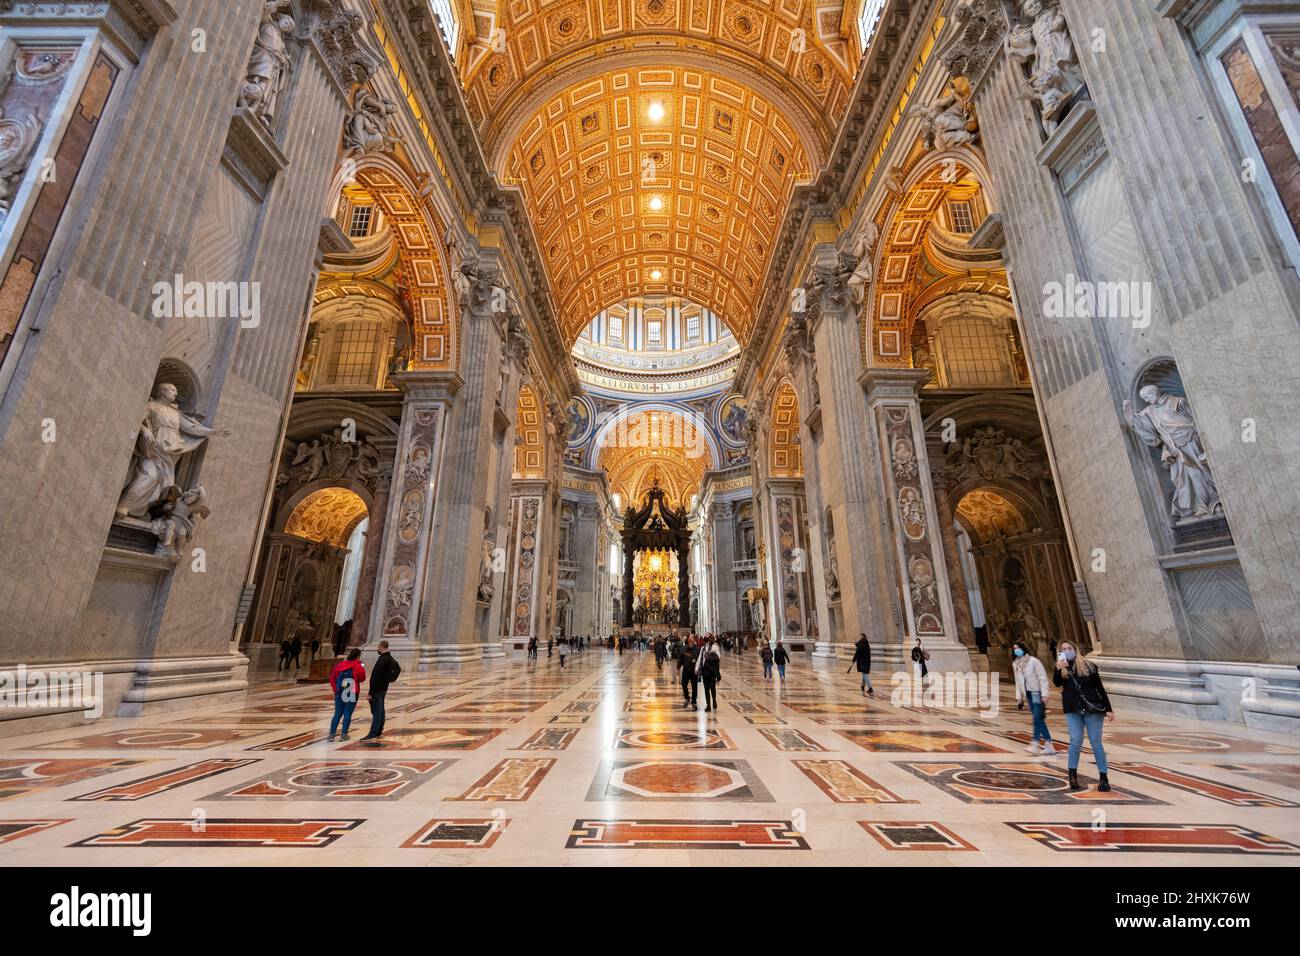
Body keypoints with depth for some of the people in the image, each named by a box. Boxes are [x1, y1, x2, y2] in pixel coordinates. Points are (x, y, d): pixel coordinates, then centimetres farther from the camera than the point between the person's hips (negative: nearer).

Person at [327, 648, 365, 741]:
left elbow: (332, 678, 6)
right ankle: (344, 735, 4)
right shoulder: (359, 667, -7)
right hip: (352, 694, -4)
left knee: (337, 714, 13)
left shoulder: (339, 665, 6)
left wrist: (335, 689, 11)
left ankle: (331, 734, 11)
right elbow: (362, 679, 2)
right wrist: (362, 669, 12)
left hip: (340, 693, 4)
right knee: (348, 714, 3)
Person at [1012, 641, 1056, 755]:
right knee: (1039, 720, 9)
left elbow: (1043, 679, -13)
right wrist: (1019, 698, 13)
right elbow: (1018, 682, 14)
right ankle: (1049, 746, 15)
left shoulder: (1033, 661, -12)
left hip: (1037, 693, -7)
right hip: (1029, 694, 7)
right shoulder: (1015, 664, 7)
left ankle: (1035, 744, -2)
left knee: (1037, 718, -8)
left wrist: (1044, 695, -18)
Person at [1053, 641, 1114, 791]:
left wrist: (1108, 708, 3)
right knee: (1076, 741, -5)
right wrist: (1058, 669, -30)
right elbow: (1057, 683, -14)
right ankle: (1073, 775, 2)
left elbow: (1099, 688, 6)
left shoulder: (1088, 666, 2)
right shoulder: (1061, 669, 4)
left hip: (1093, 708, 0)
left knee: (1096, 744, 3)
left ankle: (1103, 778, 12)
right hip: (1073, 710, 0)